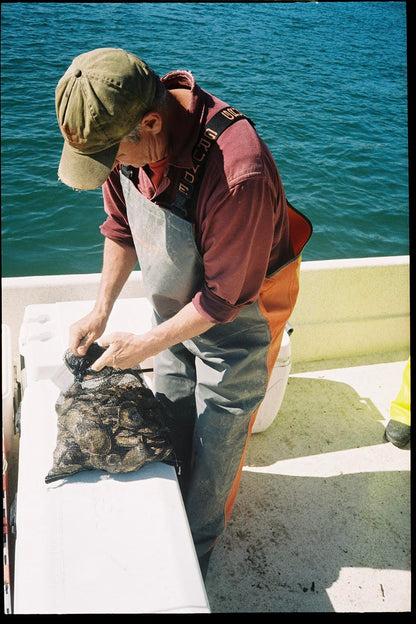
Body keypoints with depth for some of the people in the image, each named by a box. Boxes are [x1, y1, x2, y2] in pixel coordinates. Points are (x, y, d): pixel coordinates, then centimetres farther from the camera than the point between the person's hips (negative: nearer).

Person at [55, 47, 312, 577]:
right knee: (169, 417, 19)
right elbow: (122, 228, 2)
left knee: (216, 438, 10)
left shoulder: (239, 175, -39)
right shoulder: (122, 135, -15)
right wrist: (100, 312, -4)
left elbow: (224, 297, -28)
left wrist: (145, 346, -18)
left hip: (239, 309, -6)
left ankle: (198, 544, 38)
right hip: (176, 304, 6)